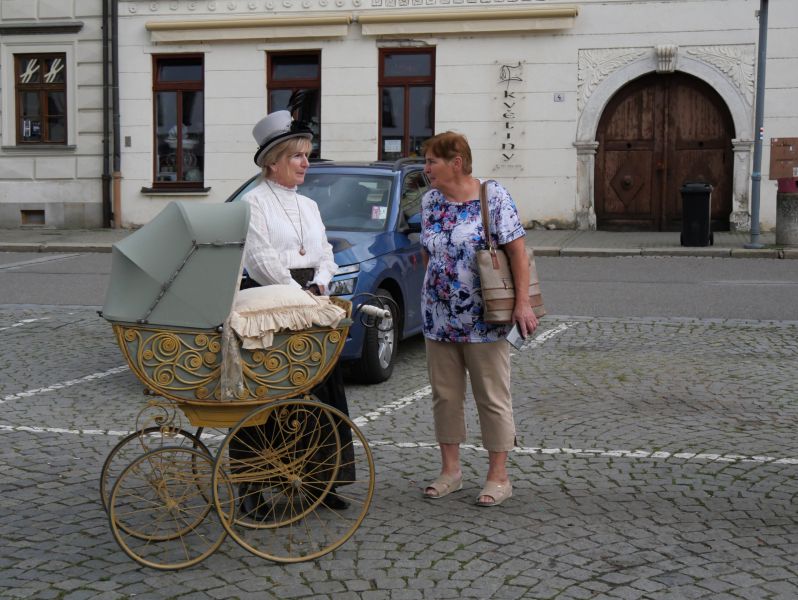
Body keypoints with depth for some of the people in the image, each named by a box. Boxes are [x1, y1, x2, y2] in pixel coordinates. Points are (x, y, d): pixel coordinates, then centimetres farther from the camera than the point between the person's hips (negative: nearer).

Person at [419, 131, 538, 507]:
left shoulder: (493, 197, -9)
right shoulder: (430, 201, 8)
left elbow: (517, 253, -11)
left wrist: (522, 303, -17)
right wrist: (432, 287, 14)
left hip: (483, 320, -6)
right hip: (438, 318, 6)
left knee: (493, 398, 2)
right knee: (445, 395, 11)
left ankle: (498, 476, 11)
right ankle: (450, 470, 22)